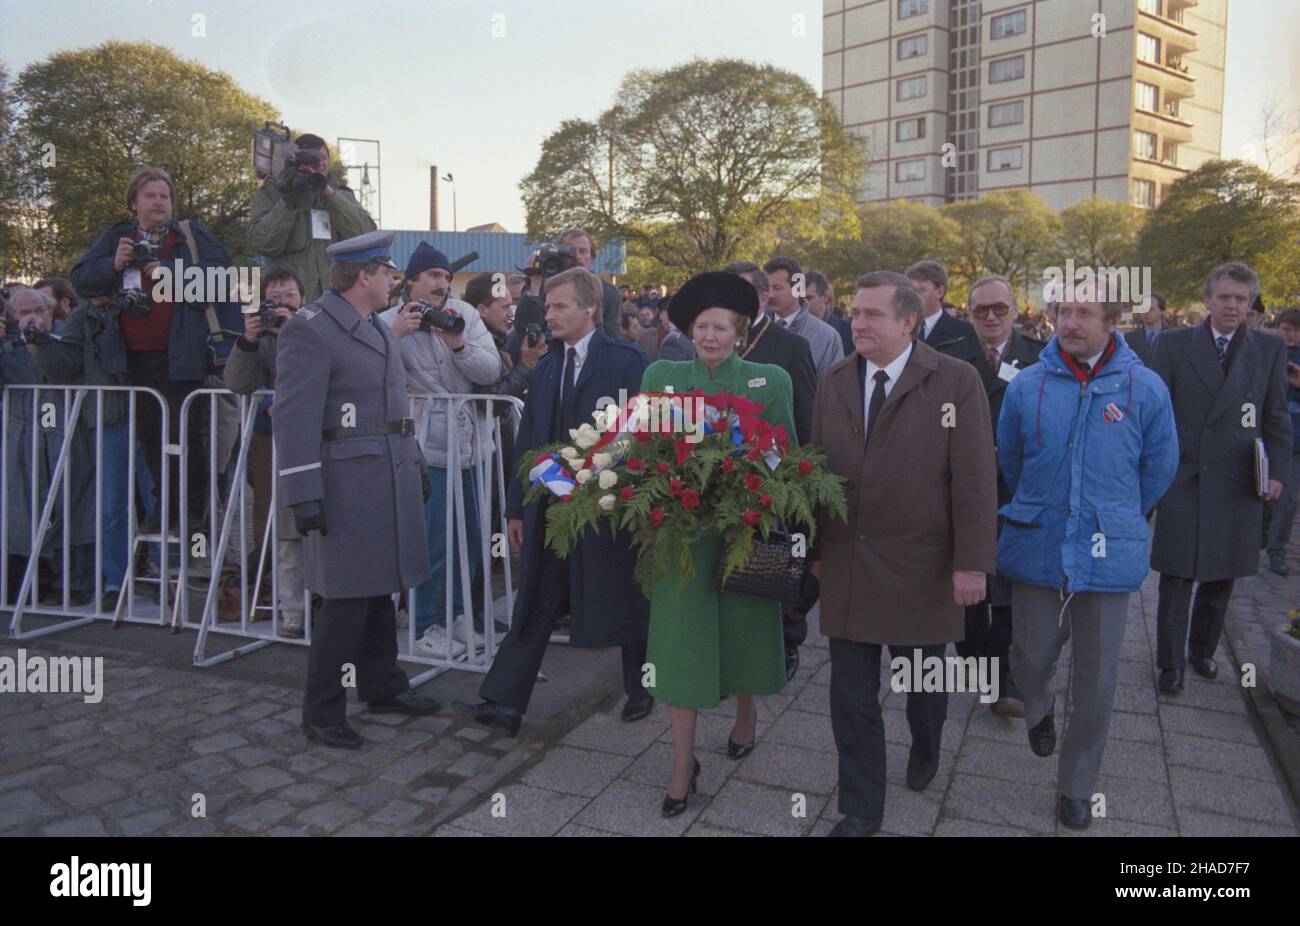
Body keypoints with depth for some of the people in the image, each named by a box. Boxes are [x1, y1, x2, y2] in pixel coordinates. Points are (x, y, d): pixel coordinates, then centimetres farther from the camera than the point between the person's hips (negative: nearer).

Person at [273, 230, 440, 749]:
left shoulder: (376, 327, 17)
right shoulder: (310, 330, -11)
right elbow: (295, 418, -16)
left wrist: (415, 462, 20)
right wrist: (303, 494, -20)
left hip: (391, 479, 9)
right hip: (347, 484, -8)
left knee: (380, 590, 17)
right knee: (346, 602, -3)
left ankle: (382, 689, 31)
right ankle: (321, 714, 11)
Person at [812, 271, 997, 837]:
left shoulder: (955, 381, -8)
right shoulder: (834, 382, 5)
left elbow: (973, 477, -10)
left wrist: (972, 562, -13)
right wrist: (815, 548, 8)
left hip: (920, 568, -2)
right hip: (846, 567, 3)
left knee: (922, 681, 17)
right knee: (851, 694, 7)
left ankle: (925, 750, 49)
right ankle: (861, 810, 22)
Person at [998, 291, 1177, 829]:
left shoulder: (1146, 390, -8)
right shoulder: (1026, 387, -4)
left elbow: (1157, 472, 5)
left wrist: (1114, 522, 14)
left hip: (1109, 558, -1)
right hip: (1037, 549, 1)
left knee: (1095, 684, 8)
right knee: (1031, 660, 11)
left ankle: (1076, 788, 29)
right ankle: (1040, 711, 48)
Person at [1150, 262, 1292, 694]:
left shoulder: (1271, 349, 8)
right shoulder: (1174, 344, 1)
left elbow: (1276, 418, 10)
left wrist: (1277, 471, 3)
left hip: (1238, 482, 2)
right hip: (1183, 480, -2)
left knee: (1221, 577, 11)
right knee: (1176, 577, 2)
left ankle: (1202, 651, 29)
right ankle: (1170, 663, 14)